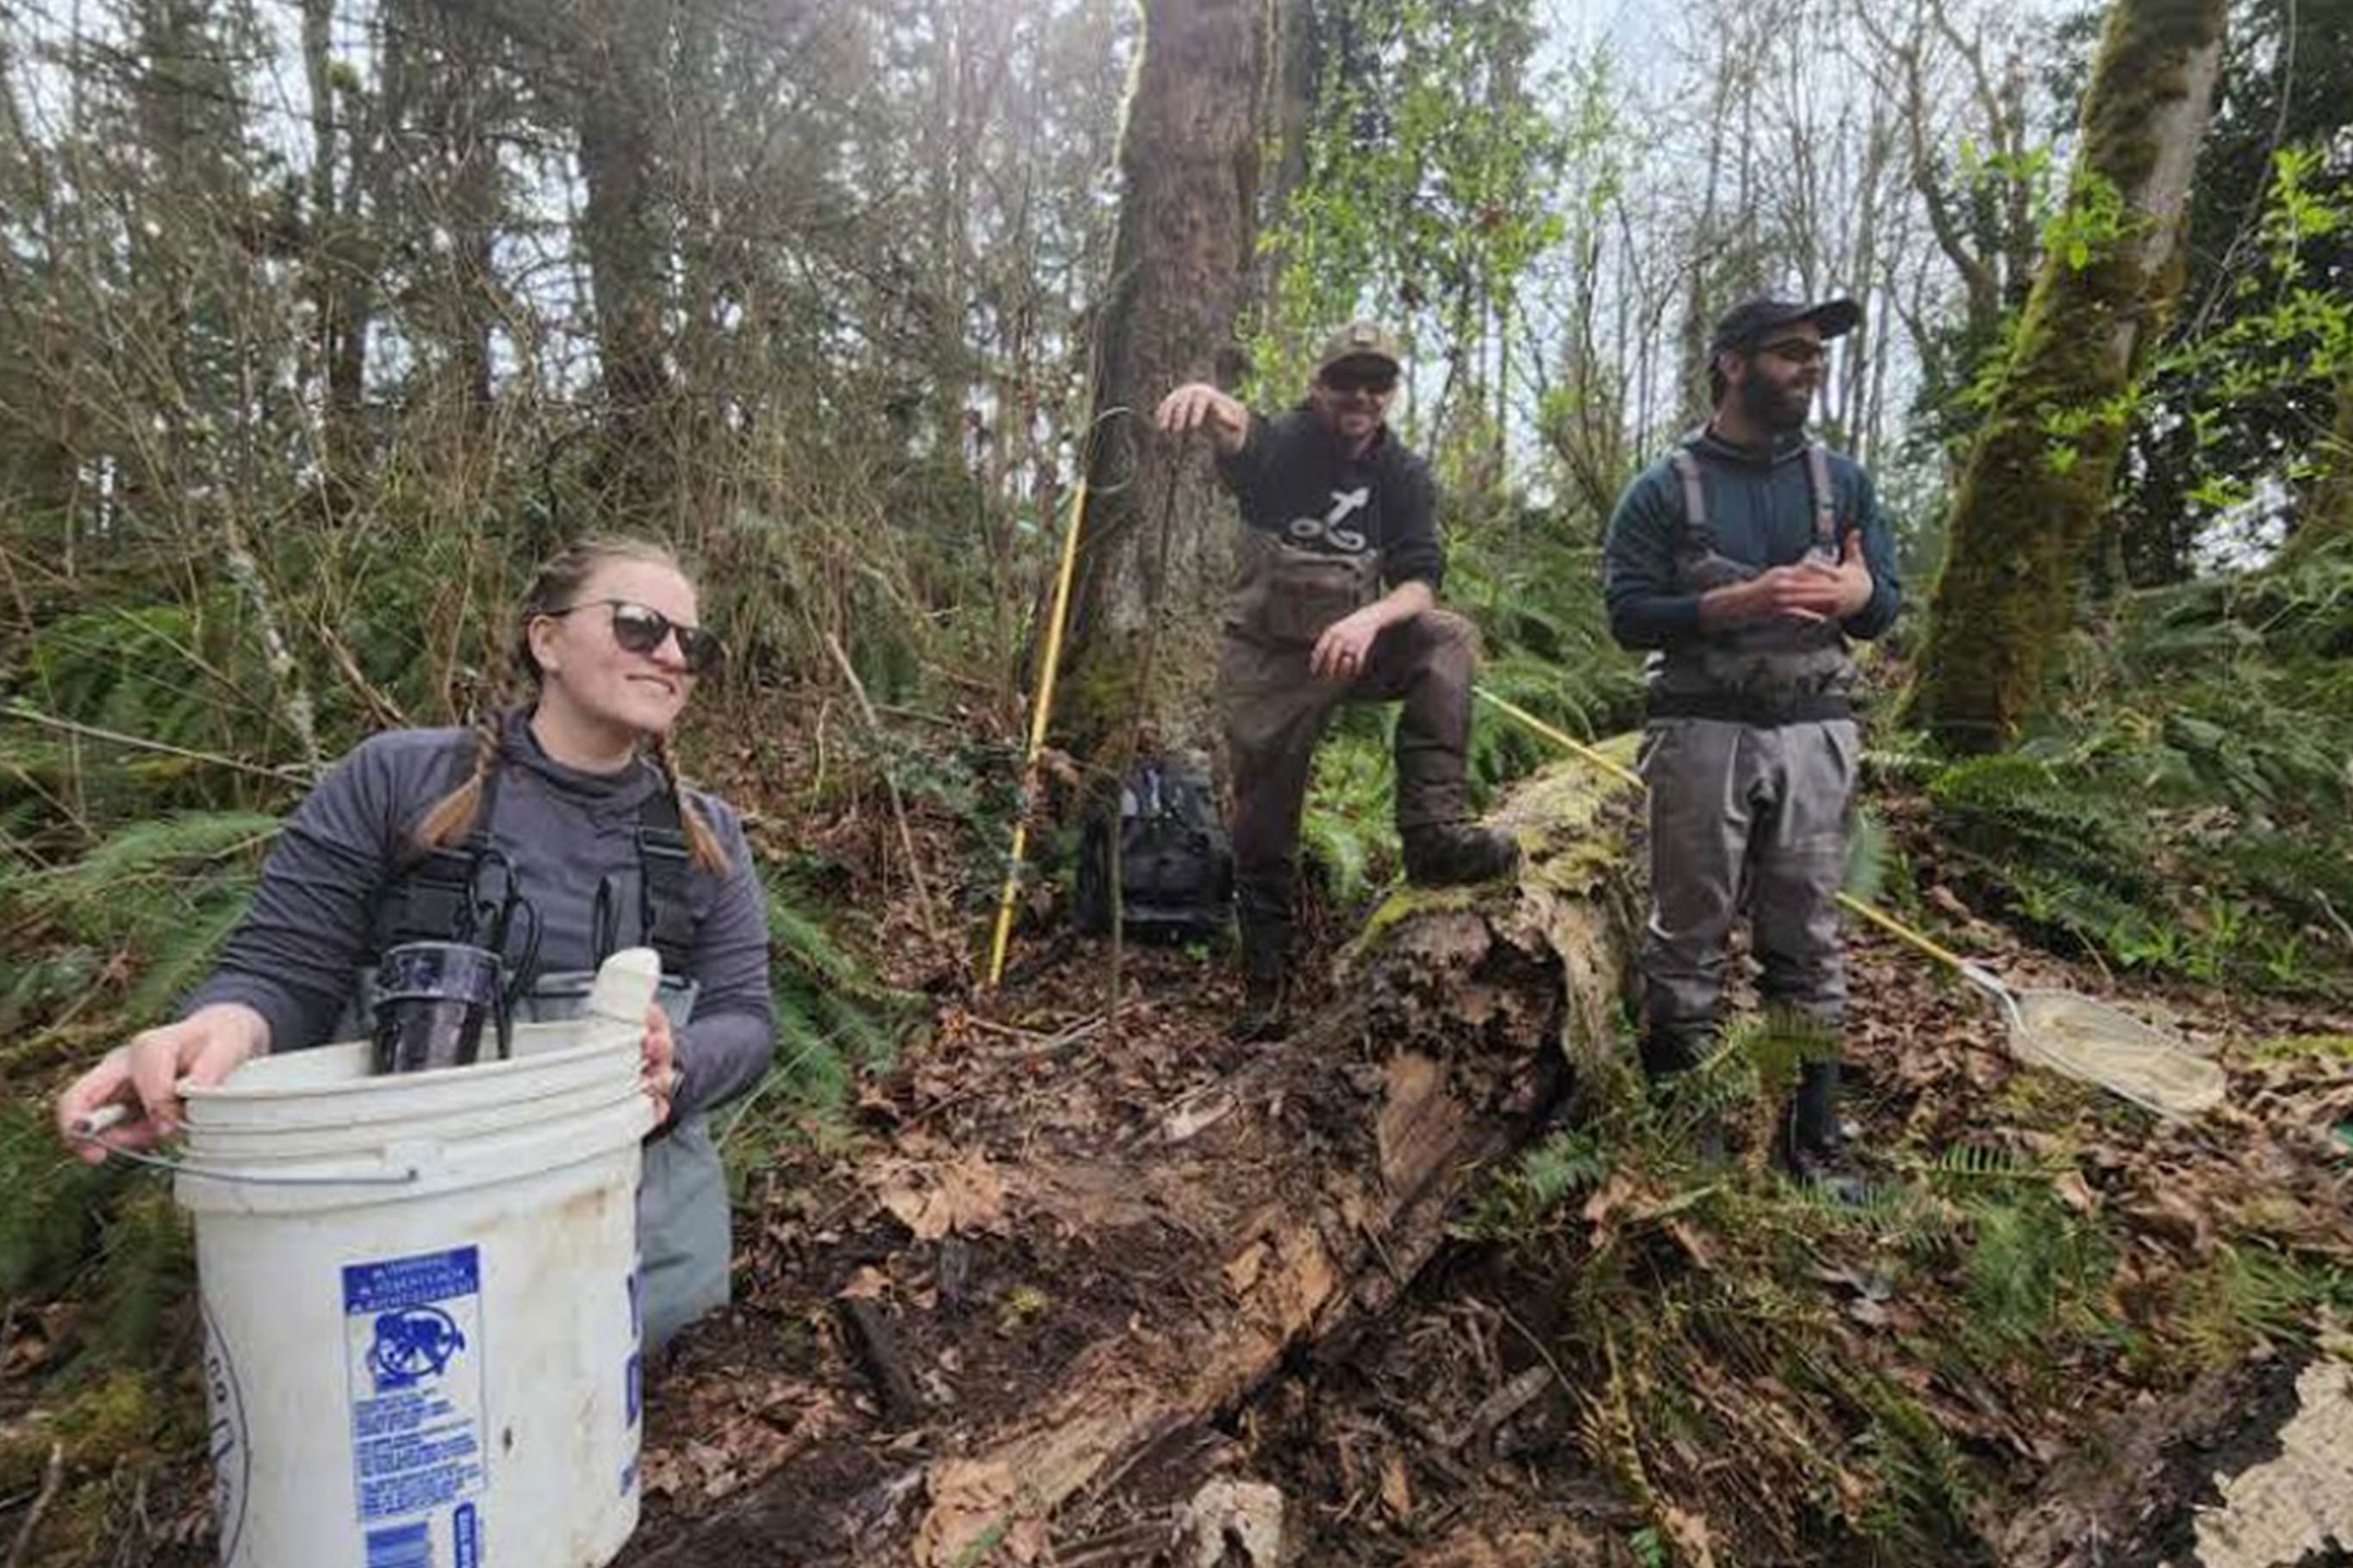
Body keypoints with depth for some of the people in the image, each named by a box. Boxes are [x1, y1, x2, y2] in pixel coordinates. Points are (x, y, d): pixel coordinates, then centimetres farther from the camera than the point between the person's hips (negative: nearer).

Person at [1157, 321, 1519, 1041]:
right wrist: (1208, 400, -57)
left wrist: (1368, 619, -34)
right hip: (1269, 657, -2)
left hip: (1355, 643, 2)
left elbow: (1420, 580, -11)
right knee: (1262, 831, -1)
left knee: (1448, 639, -25)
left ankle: (1434, 825, -31)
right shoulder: (1279, 445, -7)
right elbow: (1234, 428, -31)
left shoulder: (1404, 476, 0)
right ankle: (1263, 985, 16)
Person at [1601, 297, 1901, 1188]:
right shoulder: (1664, 489, 2)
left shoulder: (1841, 480, 14)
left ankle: (1813, 1135, 18)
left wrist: (1855, 592, -10)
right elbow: (1628, 613, -7)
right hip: (1703, 732, -3)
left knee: (1807, 938, 7)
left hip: (1814, 732, 4)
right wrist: (1738, 602, -19)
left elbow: (1885, 606, 13)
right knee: (1689, 936, 2)